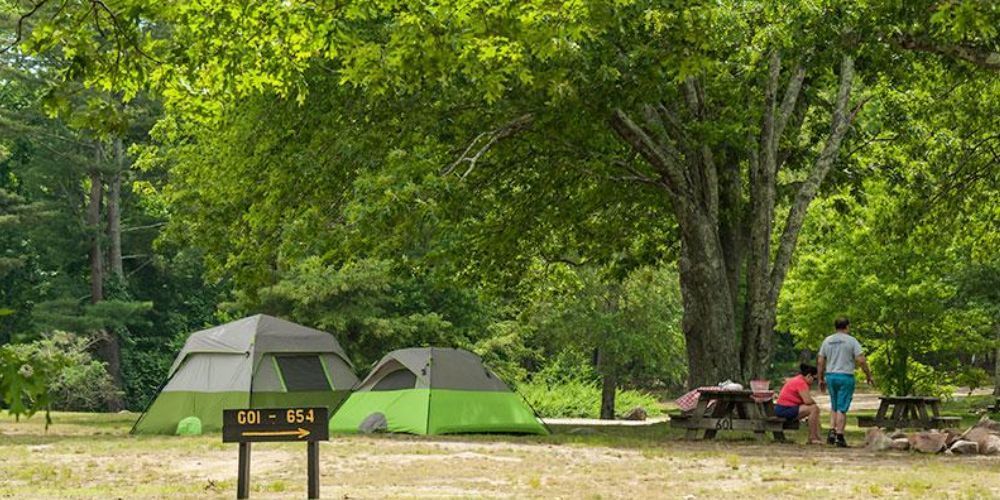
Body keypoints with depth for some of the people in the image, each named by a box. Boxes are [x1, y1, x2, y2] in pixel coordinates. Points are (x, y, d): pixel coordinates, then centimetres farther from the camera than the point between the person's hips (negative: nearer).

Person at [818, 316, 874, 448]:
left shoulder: (827, 341, 8)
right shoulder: (851, 341, -6)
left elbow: (821, 362, 8)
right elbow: (861, 360, -11)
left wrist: (821, 379, 16)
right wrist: (868, 376, -1)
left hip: (830, 376, 4)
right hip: (845, 377, -4)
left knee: (834, 406, 18)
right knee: (842, 408, -2)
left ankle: (832, 432, 6)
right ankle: (839, 436, -3)